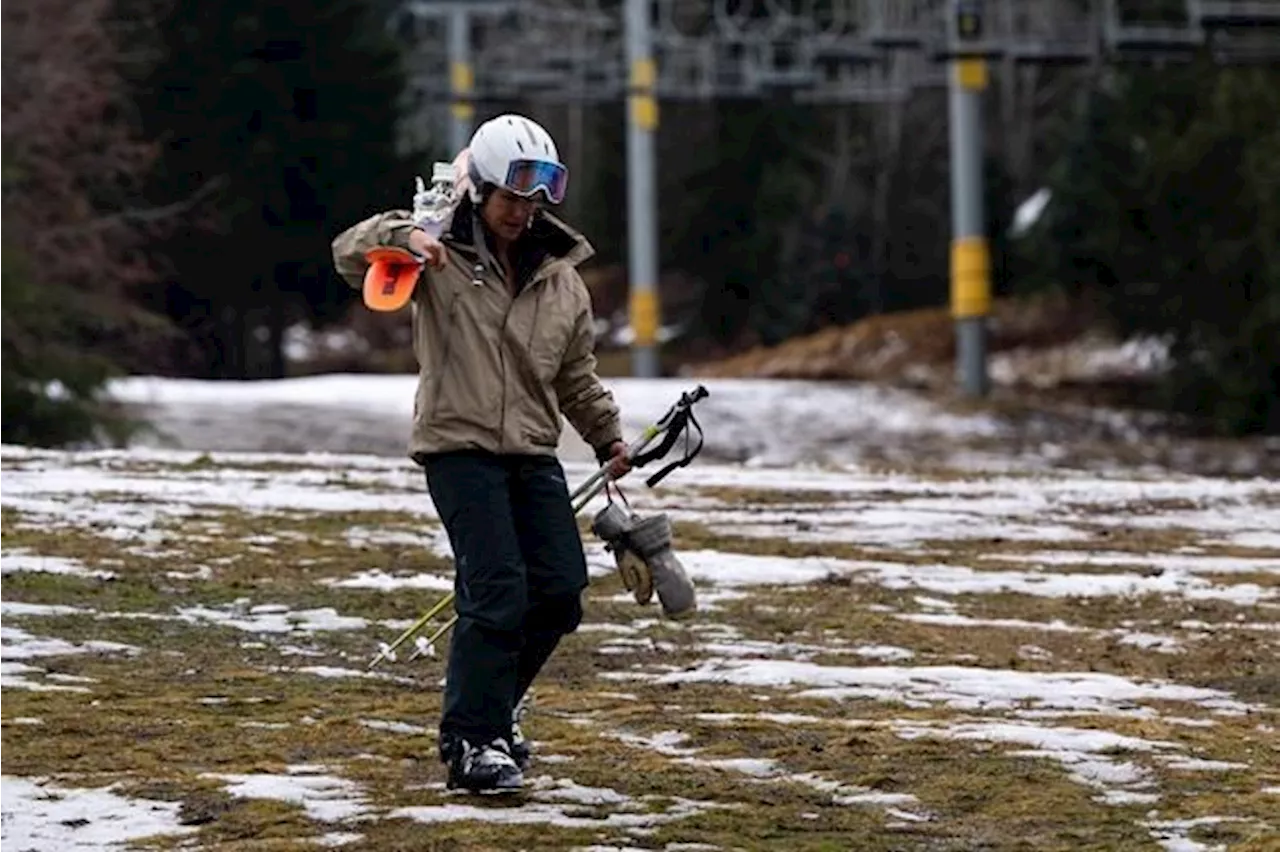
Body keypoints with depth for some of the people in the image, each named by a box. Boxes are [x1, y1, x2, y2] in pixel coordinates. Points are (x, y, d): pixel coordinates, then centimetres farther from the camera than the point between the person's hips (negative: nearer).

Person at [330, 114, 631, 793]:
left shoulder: (561, 278, 13)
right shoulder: (440, 257, -2)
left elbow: (577, 376, 21)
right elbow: (350, 254, -13)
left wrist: (607, 436, 12)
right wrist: (402, 236, -32)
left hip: (533, 454, 6)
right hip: (459, 448, -6)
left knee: (561, 594, 3)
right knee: (498, 592, -16)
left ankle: (490, 705, 24)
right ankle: (471, 738, -9)